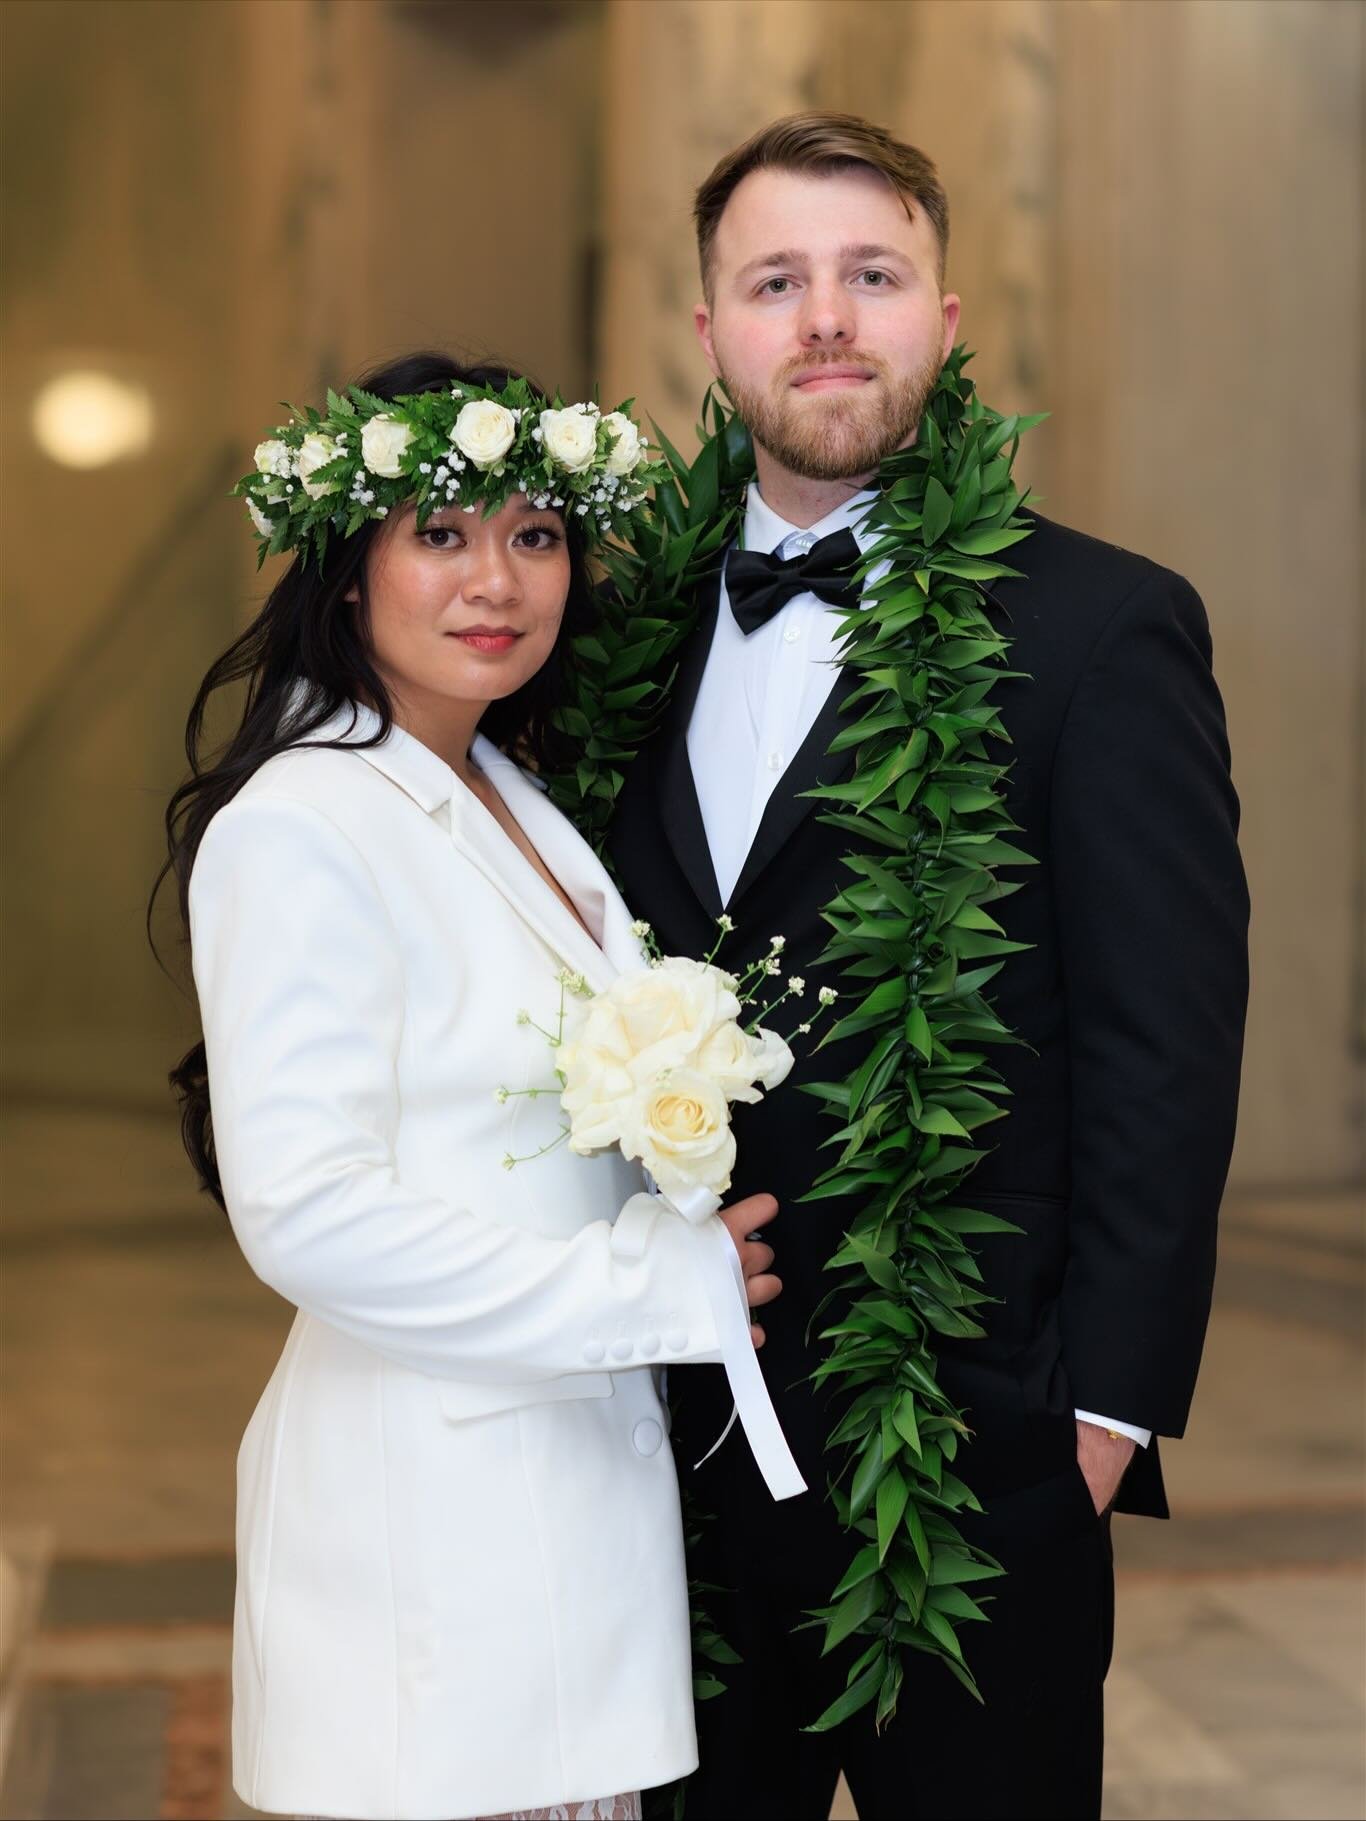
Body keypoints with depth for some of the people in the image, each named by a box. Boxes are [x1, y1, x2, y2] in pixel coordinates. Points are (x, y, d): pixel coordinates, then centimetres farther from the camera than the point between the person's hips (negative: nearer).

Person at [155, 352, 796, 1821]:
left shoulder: (514, 805, 13)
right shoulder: (303, 826, -14)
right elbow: (304, 1212, -21)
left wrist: (687, 1254, 5)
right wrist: (649, 1293, -15)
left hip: (582, 1471, 8)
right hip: (430, 1494, -8)